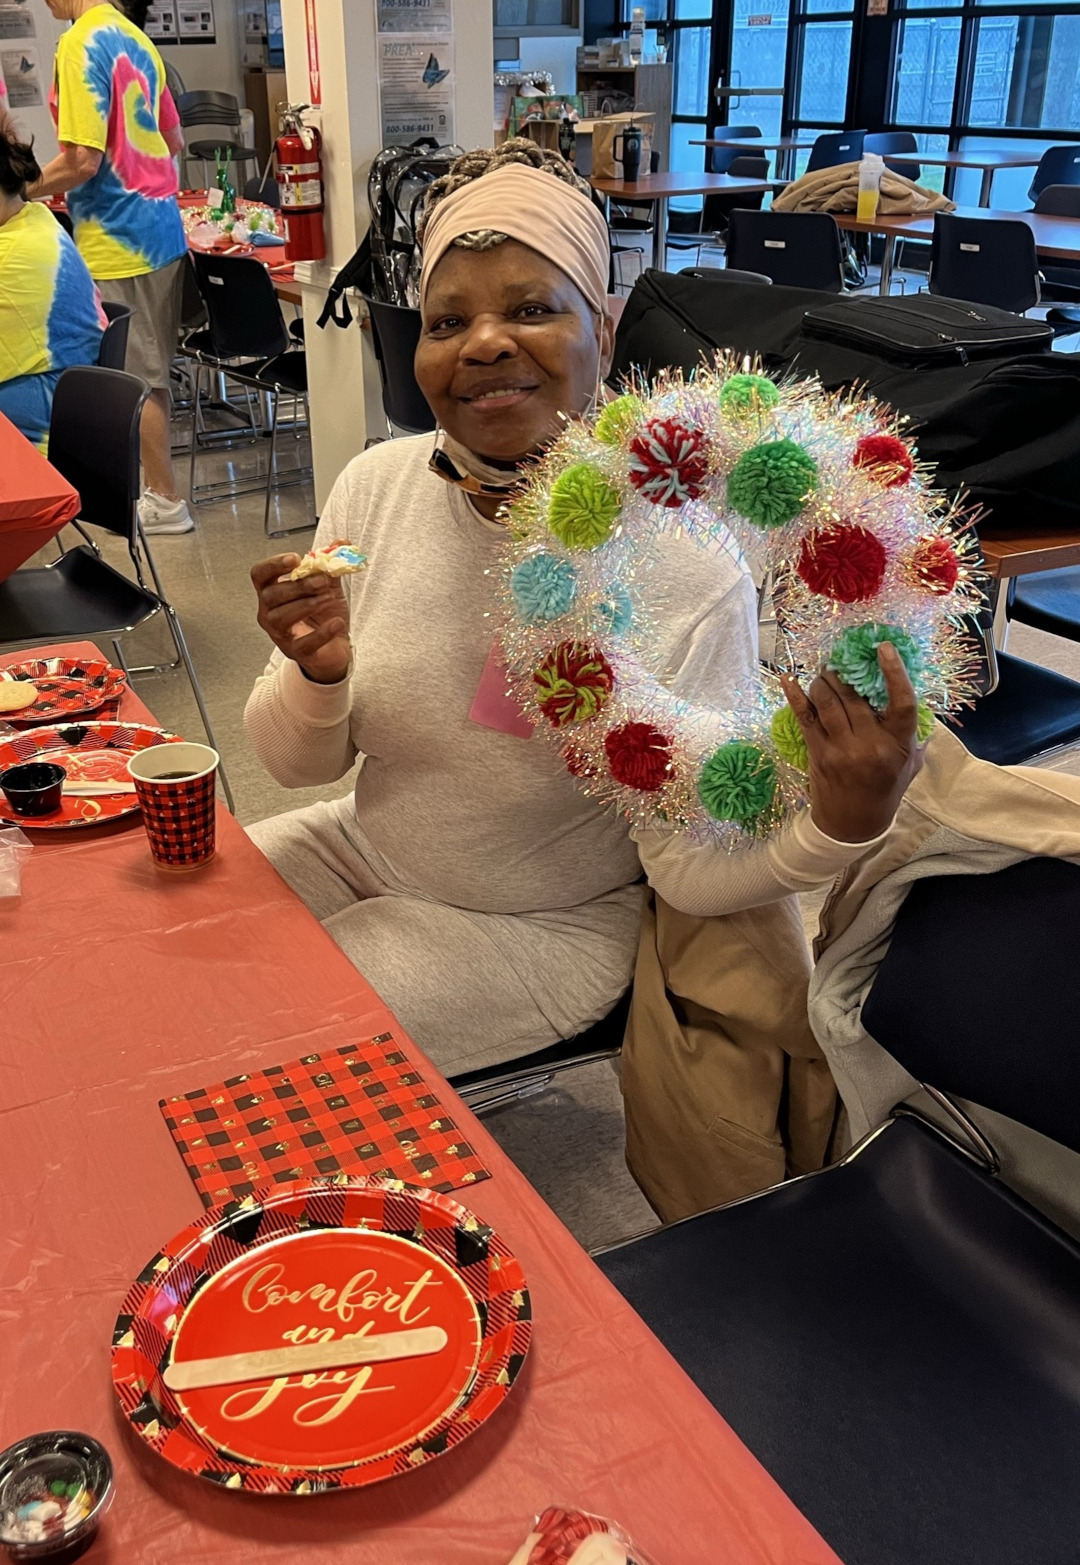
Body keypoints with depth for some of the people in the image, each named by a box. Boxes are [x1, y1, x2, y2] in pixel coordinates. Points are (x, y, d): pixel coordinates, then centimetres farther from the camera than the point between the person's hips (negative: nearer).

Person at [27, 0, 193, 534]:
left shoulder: (80, 45, -15)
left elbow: (82, 160, -20)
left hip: (117, 241, -9)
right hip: (162, 228, 9)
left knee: (136, 379, 1)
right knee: (151, 373, 15)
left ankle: (165, 501, 10)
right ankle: (156, 482, 25)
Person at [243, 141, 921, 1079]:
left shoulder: (690, 566, -22)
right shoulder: (377, 487, -8)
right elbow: (298, 763, -2)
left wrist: (843, 823, -38)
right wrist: (319, 676, -25)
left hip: (543, 929, -5)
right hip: (359, 852, 5)